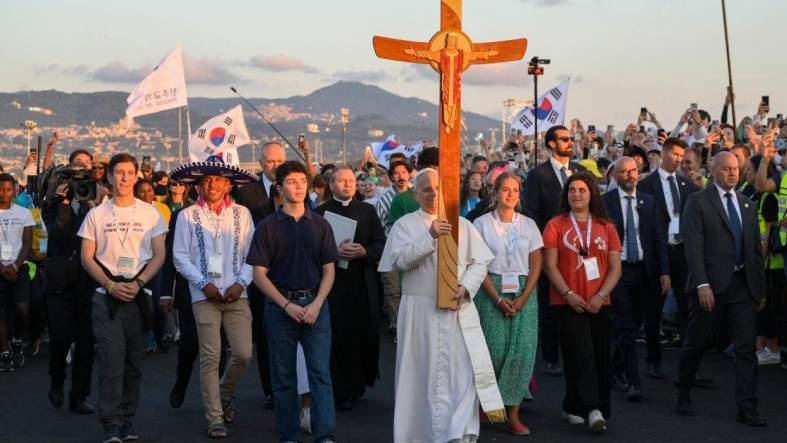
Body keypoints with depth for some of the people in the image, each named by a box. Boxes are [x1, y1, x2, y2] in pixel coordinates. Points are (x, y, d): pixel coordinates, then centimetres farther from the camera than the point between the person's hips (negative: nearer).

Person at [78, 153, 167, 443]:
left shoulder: (150, 213, 6)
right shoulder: (96, 214, 6)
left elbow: (159, 255, 4)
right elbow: (87, 257, 4)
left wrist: (137, 283, -9)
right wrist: (111, 285, -9)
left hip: (139, 296, 1)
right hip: (106, 297, -1)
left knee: (134, 360, 5)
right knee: (111, 359, -8)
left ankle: (127, 419, 14)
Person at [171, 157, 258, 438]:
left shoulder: (241, 214, 7)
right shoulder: (188, 215, 4)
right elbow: (180, 256, 2)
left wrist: (241, 283, -7)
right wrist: (203, 283, -7)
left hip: (236, 295, 2)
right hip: (204, 295, -1)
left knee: (243, 353, -4)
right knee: (210, 358, -2)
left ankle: (224, 394, 26)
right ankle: (215, 419, 6)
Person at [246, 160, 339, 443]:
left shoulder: (320, 225, 6)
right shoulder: (267, 227, 1)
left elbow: (329, 270, 6)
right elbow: (259, 274, -1)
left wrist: (316, 304, -8)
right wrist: (288, 306, -10)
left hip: (315, 305, 1)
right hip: (280, 306, 0)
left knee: (320, 372, -6)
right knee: (283, 376, 6)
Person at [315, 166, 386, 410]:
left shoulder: (367, 210, 13)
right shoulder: (320, 212, 5)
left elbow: (380, 243, 7)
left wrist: (364, 252, -11)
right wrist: (335, 251, -16)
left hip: (363, 282, 2)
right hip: (334, 282, -2)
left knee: (365, 334, 1)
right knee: (338, 338, -3)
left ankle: (359, 383, 16)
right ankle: (341, 392, 3)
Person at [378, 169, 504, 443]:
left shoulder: (462, 225, 12)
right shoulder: (405, 225, 5)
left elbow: (480, 262, 8)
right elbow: (401, 259, -11)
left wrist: (465, 287, -9)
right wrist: (430, 237, -21)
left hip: (458, 310, 2)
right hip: (420, 310, -1)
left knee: (461, 371, -7)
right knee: (422, 372, 4)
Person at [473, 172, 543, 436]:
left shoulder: (528, 224, 8)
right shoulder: (482, 224, 1)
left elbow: (536, 265, 6)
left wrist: (523, 298, -7)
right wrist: (498, 299, -12)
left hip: (524, 293, 2)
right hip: (492, 292, -2)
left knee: (522, 351, -5)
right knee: (495, 350, -8)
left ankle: (513, 414, 1)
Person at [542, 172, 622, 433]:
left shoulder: (606, 227, 9)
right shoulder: (556, 225, 1)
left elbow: (615, 268, 5)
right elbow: (550, 265, -3)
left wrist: (601, 296, -9)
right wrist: (569, 294, -14)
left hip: (598, 303, 4)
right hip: (568, 302, -3)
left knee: (600, 357, 5)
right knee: (582, 353, -12)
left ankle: (574, 408, 17)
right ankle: (592, 409, -11)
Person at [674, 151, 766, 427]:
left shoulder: (748, 205, 14)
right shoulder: (698, 202, -4)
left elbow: (756, 249, 16)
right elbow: (694, 247, -11)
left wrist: (761, 288, 12)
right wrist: (702, 285, -19)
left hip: (743, 284, 4)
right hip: (712, 284, -4)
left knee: (747, 348, 0)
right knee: (696, 344, 8)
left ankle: (747, 409, 4)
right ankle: (683, 395, 28)